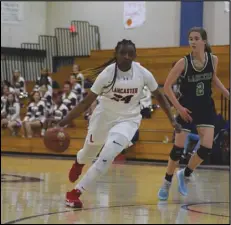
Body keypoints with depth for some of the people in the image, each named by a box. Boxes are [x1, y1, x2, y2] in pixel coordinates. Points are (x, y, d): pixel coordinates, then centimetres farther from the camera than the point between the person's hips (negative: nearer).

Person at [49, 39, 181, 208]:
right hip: (104, 115, 0)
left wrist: (172, 120, -6)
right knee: (89, 152, 22)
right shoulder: (107, 74, -23)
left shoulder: (143, 73, -19)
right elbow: (86, 102, -20)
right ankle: (78, 162, 64)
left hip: (128, 119, 0)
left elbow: (159, 96, -1)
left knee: (107, 156, -22)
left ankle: (76, 192, -9)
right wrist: (62, 124, -25)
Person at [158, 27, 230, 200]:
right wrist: (179, 107, -16)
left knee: (206, 148, -9)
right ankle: (167, 183, 18)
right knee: (179, 148, -2)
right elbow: (167, 86, -10)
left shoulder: (213, 59, -7)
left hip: (206, 108, 3)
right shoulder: (183, 63, -16)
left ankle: (185, 174, 16)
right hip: (187, 109, -3)